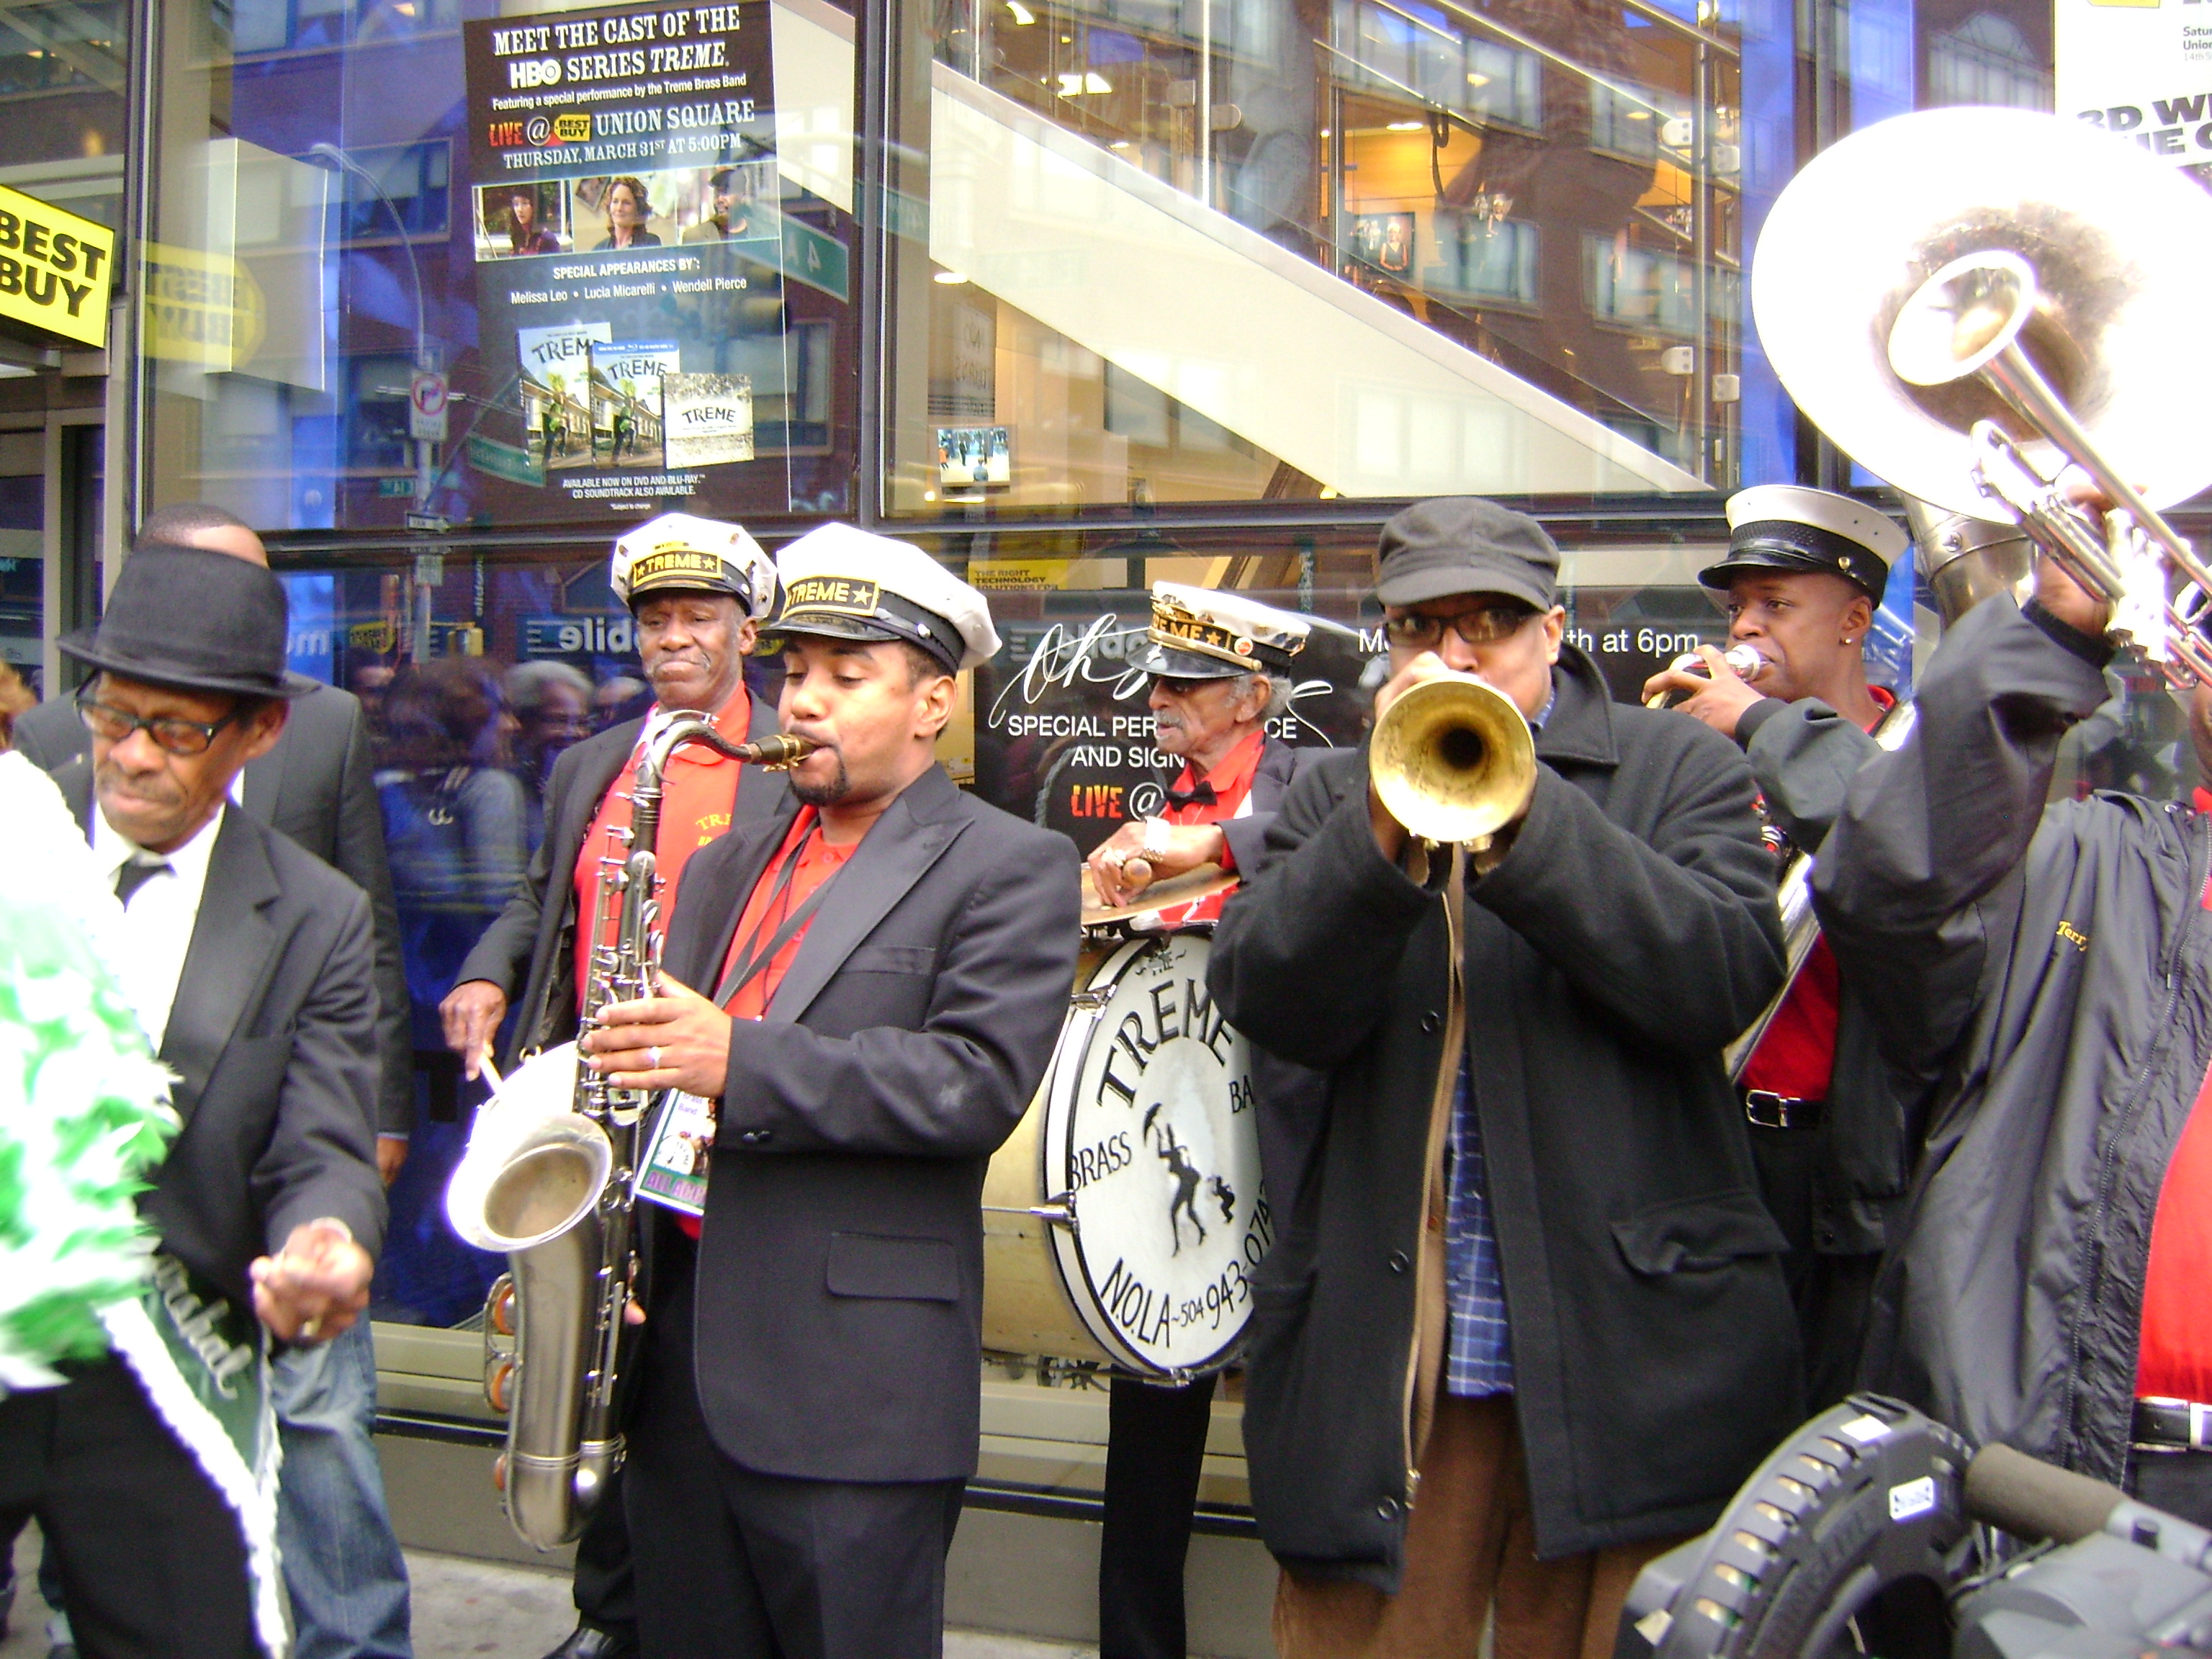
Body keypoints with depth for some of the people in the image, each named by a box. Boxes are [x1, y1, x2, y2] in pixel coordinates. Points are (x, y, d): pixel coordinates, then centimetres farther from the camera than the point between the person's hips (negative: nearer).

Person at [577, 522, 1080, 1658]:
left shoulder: (1009, 868, -4)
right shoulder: (730, 865, 17)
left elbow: (979, 1083, -16)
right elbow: (658, 1051, 18)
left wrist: (740, 1061, -23)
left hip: (853, 1387, -6)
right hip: (675, 1357, 6)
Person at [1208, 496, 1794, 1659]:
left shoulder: (1681, 770, 5)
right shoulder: (1331, 800, 11)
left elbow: (1727, 976, -12)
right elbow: (1271, 1010, -4)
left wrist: (1514, 804, -19)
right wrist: (1387, 821, -17)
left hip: (1632, 1352, -1)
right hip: (1377, 1364, 2)